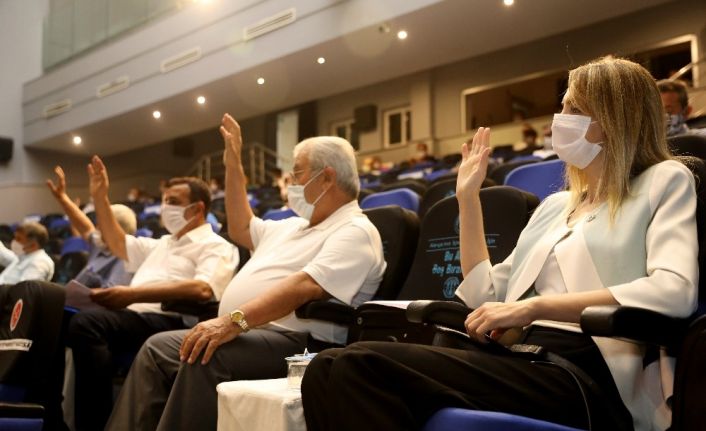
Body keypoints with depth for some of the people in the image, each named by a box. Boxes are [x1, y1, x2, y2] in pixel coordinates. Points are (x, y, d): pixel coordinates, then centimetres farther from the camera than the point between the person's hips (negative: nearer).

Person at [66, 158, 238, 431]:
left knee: (87, 323, -35)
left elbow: (202, 289, -17)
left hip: (169, 322, -8)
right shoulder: (163, 244, 33)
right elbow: (118, 244, 43)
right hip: (132, 316, 8)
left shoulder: (215, 246, 3)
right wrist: (100, 198, 32)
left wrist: (134, 293, -24)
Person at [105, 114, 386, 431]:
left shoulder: (355, 231, -9)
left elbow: (304, 286, -25)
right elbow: (241, 229, 36)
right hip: (244, 333, 10)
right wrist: (233, 166, 32)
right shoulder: (297, 225, 23)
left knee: (205, 359, -32)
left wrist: (235, 320, -34)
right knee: (158, 349, -4)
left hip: (293, 344, -10)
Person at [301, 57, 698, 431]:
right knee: (331, 369, -19)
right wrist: (468, 196, 17)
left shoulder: (665, 181, 8)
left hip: (584, 375, -6)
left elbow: (674, 291, -12)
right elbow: (486, 296, 20)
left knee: (362, 367, -27)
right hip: (521, 359, 7)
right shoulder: (556, 205, 27)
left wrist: (534, 306, -17)